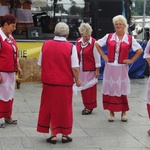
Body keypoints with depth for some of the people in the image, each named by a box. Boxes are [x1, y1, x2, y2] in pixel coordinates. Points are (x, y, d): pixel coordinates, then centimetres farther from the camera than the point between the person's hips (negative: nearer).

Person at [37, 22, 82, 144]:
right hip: (65, 83, -2)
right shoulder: (70, 47, -11)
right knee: (64, 109, 11)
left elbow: (40, 64, 5)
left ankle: (53, 135, 15)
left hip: (48, 82, 2)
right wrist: (77, 80, 3)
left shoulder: (46, 45, -2)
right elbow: (75, 68, -13)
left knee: (50, 108, 13)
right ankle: (65, 135, 20)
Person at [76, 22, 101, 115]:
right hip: (81, 69, 6)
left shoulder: (93, 42, -14)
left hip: (90, 69, -6)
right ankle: (86, 106, 25)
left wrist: (97, 70, -11)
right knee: (83, 87, 13)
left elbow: (97, 57, -11)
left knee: (90, 88, 1)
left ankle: (90, 107, 11)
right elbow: (76, 54, 11)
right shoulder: (78, 41, 3)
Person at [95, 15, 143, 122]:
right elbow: (97, 44, 12)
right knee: (110, 89, 4)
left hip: (122, 68, -1)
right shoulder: (109, 37, 4)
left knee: (122, 90, 4)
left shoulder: (130, 39, 0)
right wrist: (103, 56, 5)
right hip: (110, 67, 1)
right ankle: (111, 112, 14)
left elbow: (140, 50, 2)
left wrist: (131, 60, -2)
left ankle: (123, 113, 14)